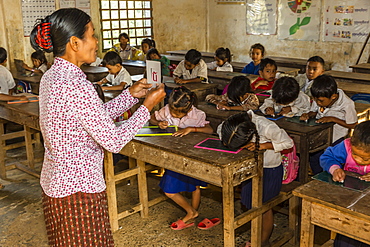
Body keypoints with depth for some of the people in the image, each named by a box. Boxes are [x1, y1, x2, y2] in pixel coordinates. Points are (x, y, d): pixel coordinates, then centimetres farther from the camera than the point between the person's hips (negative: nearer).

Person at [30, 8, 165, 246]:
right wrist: (148, 106, -13)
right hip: (79, 188, -9)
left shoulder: (51, 77, 3)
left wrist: (131, 94, 7)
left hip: (55, 182, 9)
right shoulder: (76, 86, -26)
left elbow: (96, 117, 9)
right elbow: (114, 141, -23)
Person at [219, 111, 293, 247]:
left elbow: (288, 143, -20)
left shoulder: (267, 128, -37)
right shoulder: (231, 125, -23)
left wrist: (262, 145, -32)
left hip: (270, 170, -5)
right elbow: (220, 129, 1)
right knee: (250, 204, 15)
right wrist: (226, 141, -21)